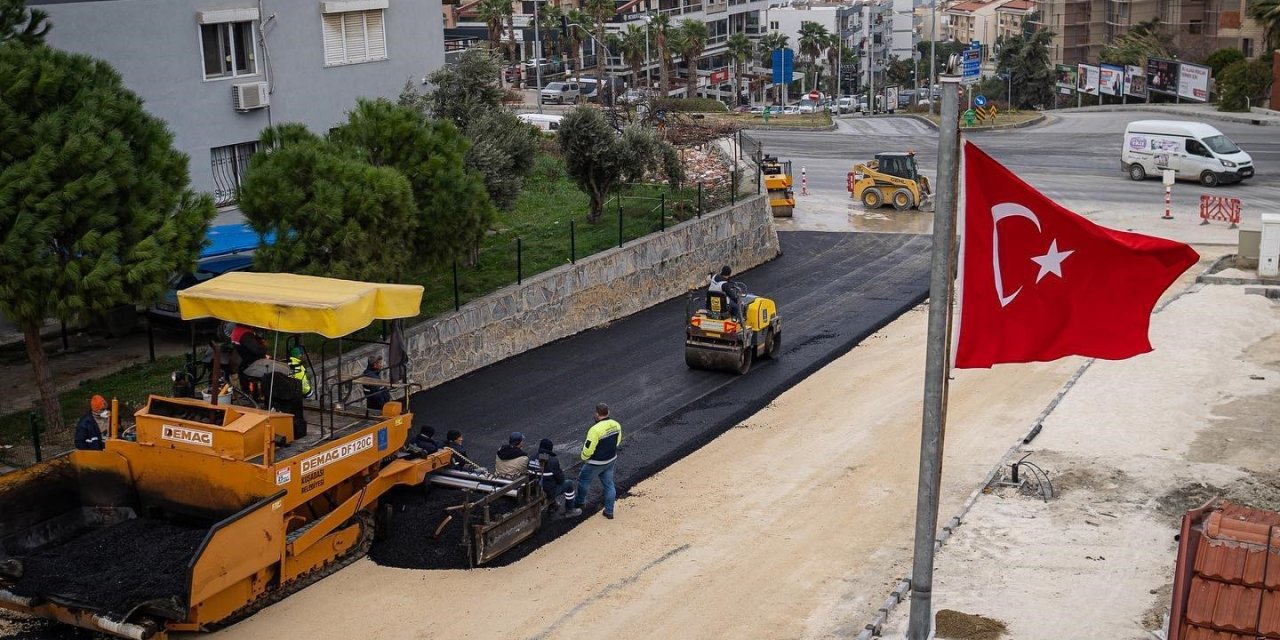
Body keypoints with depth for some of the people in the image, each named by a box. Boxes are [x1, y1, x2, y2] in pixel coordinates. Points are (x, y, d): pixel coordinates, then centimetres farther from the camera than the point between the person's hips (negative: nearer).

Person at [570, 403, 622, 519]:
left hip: (596, 463, -6)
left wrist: (584, 457, -4)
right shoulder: (616, 425, -7)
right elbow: (618, 442, 8)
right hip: (611, 460, 6)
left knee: (583, 480, 17)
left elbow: (588, 449, -24)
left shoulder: (595, 430, -30)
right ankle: (609, 511, 24)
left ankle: (578, 505, 35)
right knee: (609, 484, 17)